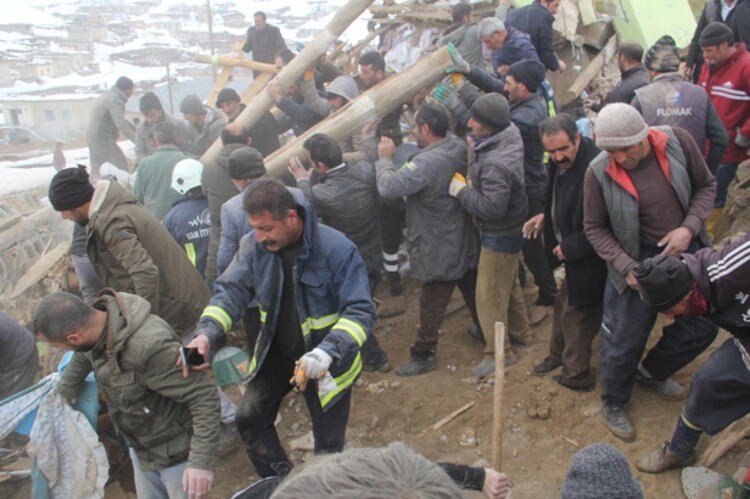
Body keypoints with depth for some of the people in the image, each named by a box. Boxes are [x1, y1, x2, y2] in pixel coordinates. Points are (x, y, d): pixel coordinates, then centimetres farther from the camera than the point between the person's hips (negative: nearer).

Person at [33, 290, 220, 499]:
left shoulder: (149, 347, -37)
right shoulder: (96, 321, -11)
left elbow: (204, 395, -31)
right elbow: (81, 359, 15)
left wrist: (202, 461, -31)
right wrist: (62, 395, 33)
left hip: (177, 453, -8)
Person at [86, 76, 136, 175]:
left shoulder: (107, 96, 17)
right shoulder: (115, 100, -17)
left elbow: (119, 119, 25)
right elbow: (121, 124, -27)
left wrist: (134, 128, 15)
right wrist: (136, 140, -29)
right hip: (102, 138, -10)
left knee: (96, 169, 13)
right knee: (121, 164, -7)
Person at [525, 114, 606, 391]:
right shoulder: (561, 164, -2)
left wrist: (570, 248, -21)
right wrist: (546, 217, 5)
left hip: (588, 261, -9)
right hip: (570, 251, 9)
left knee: (576, 315, 7)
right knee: (563, 304, 26)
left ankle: (577, 376, 28)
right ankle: (558, 355, 48)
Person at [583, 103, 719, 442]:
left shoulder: (677, 142, -13)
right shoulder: (599, 172, -19)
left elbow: (706, 186, 1)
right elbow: (595, 227, -8)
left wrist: (689, 227, -15)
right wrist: (625, 266, -18)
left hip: (688, 251, 4)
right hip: (639, 263, -4)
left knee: (702, 328, 15)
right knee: (624, 340, 5)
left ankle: (652, 372, 44)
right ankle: (613, 403, 34)